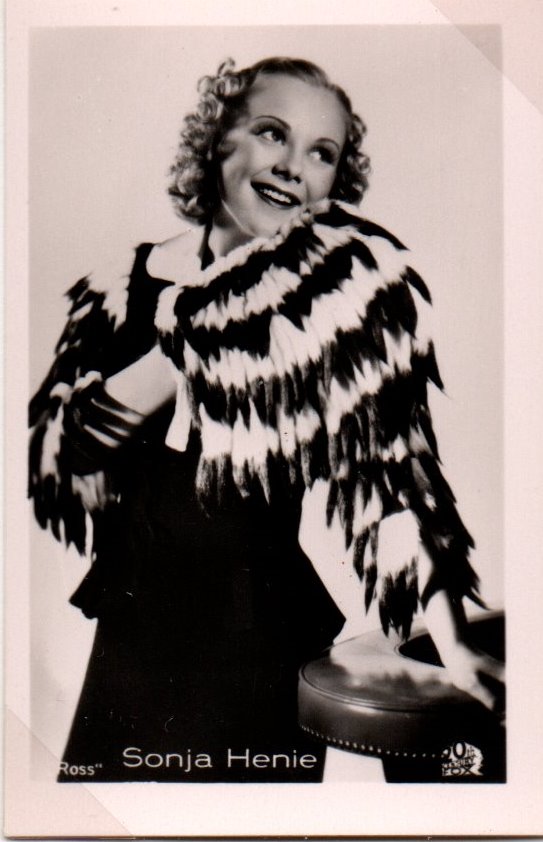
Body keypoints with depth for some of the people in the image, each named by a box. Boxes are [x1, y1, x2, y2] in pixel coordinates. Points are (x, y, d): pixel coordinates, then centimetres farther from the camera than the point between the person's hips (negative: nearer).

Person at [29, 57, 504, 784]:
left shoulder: (351, 291, -8)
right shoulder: (130, 287, -1)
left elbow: (395, 459, -12)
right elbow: (56, 449, -10)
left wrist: (451, 642, -17)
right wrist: (191, 345, -19)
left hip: (266, 642, -2)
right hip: (134, 629, 3)